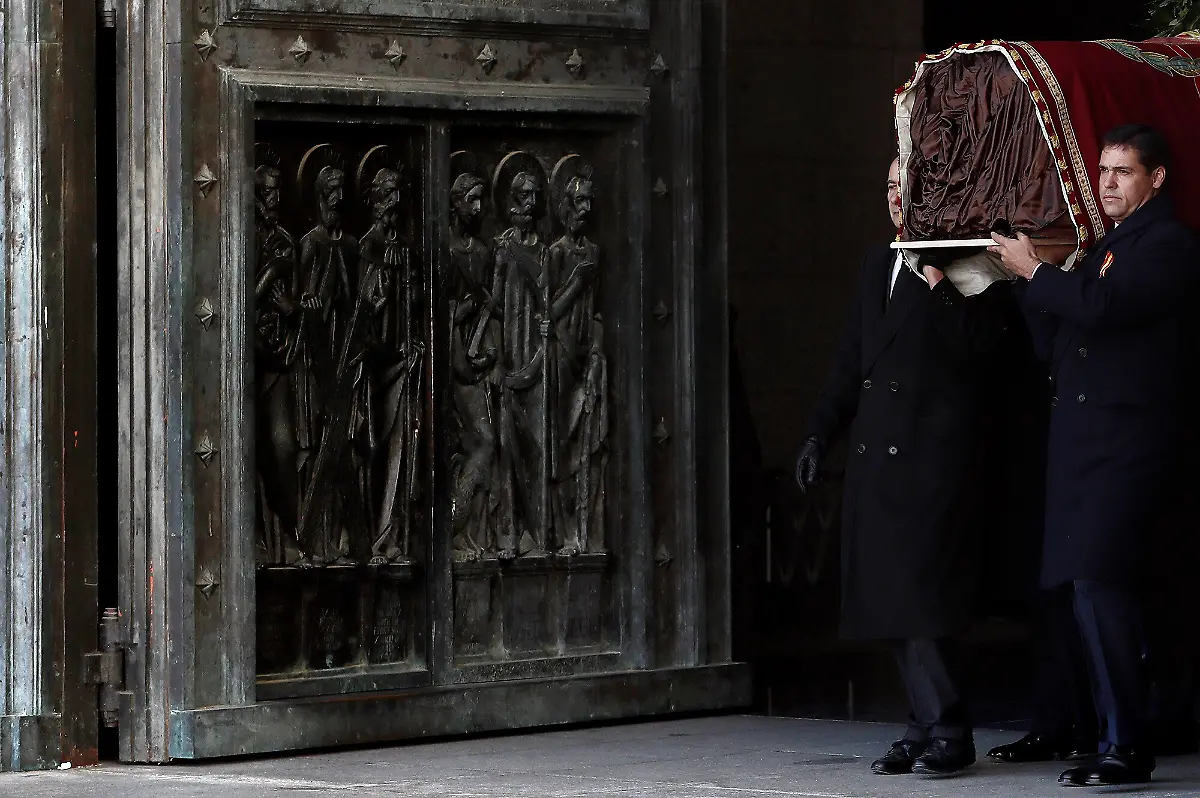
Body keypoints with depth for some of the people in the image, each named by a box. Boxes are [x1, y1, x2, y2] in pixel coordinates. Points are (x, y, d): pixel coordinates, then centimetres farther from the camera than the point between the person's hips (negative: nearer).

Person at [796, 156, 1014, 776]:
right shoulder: (879, 266, 20)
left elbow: (975, 345, -16)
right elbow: (852, 360, 23)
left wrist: (937, 282, -16)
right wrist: (821, 433, 18)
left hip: (934, 452, -8)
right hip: (877, 450, 8)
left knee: (918, 592, -12)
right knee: (889, 598, 6)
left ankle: (948, 732, -5)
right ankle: (930, 726, 11)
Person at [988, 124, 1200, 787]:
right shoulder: (1106, 247, 23)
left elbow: (1102, 306, -20)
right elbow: (1055, 344, 22)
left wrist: (1034, 271, -6)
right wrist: (1029, 278, 11)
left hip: (1128, 440, -9)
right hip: (1081, 445, 9)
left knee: (1100, 583, -17)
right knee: (1090, 591, 7)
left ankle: (1127, 748, -17)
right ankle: (1116, 732, 12)